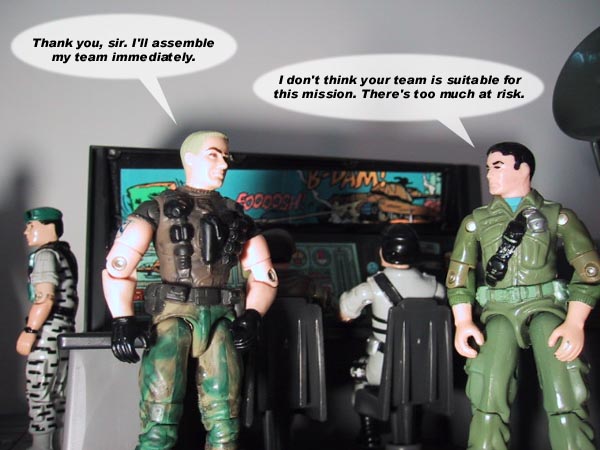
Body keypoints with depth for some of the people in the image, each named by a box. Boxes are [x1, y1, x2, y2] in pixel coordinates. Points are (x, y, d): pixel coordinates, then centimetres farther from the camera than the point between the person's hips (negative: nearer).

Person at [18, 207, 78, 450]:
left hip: (48, 331, -9)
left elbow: (44, 298, -20)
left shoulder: (45, 254, -10)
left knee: (38, 393, -6)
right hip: (65, 328, 9)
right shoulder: (65, 253, 17)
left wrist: (29, 332, -21)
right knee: (56, 392, 14)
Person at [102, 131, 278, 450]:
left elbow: (264, 275, 18)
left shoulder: (236, 216, 19)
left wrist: (251, 317, 0)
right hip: (174, 317, -3)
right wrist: (123, 321, -13)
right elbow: (117, 266, 1)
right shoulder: (159, 208, 8)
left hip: (219, 320, 4)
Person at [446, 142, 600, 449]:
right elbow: (458, 274, 10)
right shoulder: (476, 221, 16)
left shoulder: (558, 215, 9)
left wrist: (575, 323, -15)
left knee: (565, 402, -19)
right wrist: (463, 322, -7)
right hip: (499, 310, 2)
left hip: (544, 306, -1)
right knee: (488, 397, -17)